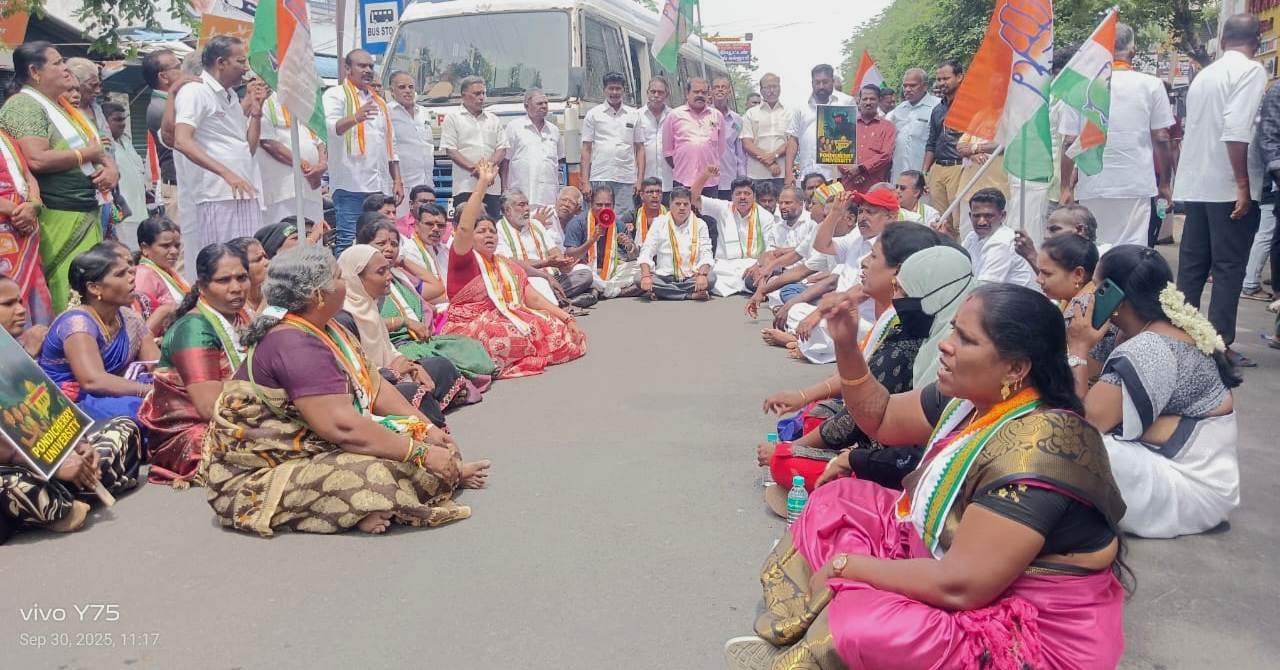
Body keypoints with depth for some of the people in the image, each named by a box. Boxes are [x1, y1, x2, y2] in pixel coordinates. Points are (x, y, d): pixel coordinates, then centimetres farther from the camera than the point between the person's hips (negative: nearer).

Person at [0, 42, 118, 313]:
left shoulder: (63, 106, 21)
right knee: (69, 296, -11)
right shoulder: (24, 106, -7)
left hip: (87, 214, 9)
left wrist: (111, 168, 0)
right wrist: (87, 153, -8)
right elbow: (37, 160, -21)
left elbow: (98, 148, 23)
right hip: (60, 218, -9)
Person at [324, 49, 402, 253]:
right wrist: (355, 118, -36)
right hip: (350, 185, -6)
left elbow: (390, 146, 25)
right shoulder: (336, 95, 3)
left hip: (380, 186, 6)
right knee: (348, 243, -11)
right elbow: (330, 127, -16)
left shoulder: (379, 102, 25)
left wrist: (397, 181, 15)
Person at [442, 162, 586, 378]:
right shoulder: (463, 260, -2)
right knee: (519, 337, -34)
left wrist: (567, 318, -1)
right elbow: (464, 228, -21)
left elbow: (533, 298, 12)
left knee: (557, 329, -8)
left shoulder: (509, 268, 19)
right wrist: (482, 183, -22)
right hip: (472, 328, -7)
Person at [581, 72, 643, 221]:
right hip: (600, 178, -1)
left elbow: (640, 149, 12)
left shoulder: (634, 115, 12)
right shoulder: (593, 114, 7)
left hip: (626, 180, 1)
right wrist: (585, 181, -3)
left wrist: (640, 179, 2)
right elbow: (586, 149, 5)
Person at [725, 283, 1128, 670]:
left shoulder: (1035, 449, -30)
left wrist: (847, 564, -19)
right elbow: (880, 420, 13)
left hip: (1032, 628, -9)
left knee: (852, 624, -30)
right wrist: (846, 345, -3)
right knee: (834, 502, 9)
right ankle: (791, 634, 2)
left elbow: (959, 585, -32)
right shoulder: (972, 397, -4)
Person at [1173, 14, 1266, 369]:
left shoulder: (1204, 74, 15)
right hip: (1229, 186, -7)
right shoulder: (1250, 71, -8)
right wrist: (1243, 184, -18)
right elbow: (1237, 130, -20)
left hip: (1196, 184, 7)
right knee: (1229, 268, -2)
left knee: (1192, 265, 11)